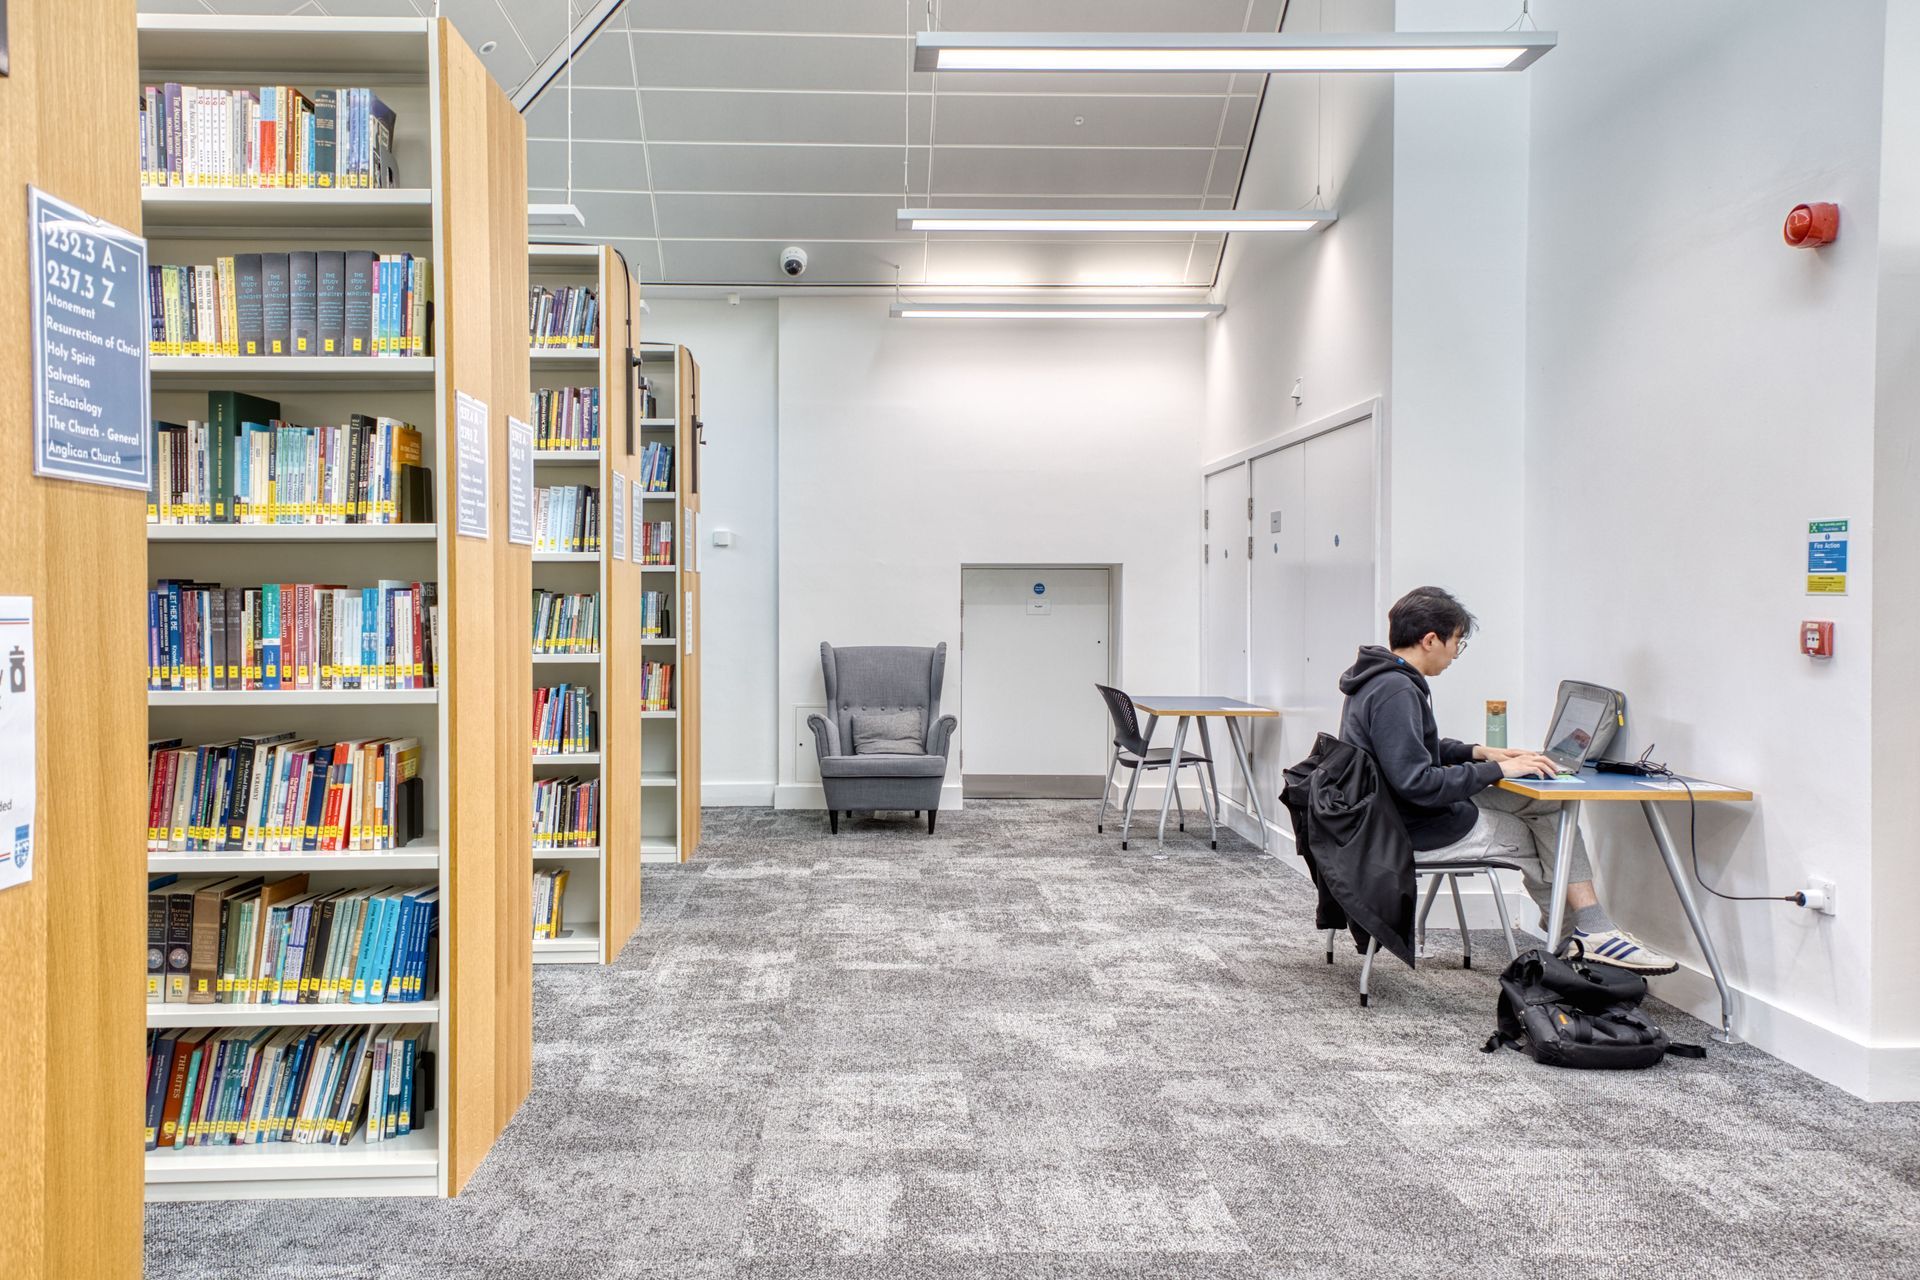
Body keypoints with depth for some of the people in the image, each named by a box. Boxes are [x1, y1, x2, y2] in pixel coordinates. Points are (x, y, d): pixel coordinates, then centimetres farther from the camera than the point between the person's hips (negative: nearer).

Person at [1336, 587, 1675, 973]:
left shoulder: (1379, 680, 8)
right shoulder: (1395, 692, -24)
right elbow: (1418, 782, -30)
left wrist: (1478, 752, 10)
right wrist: (1496, 770, -22)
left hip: (1398, 818, 10)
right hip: (1422, 832, -10)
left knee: (1542, 805, 15)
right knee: (1555, 825, 2)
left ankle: (1564, 917, 16)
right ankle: (1595, 932, 12)